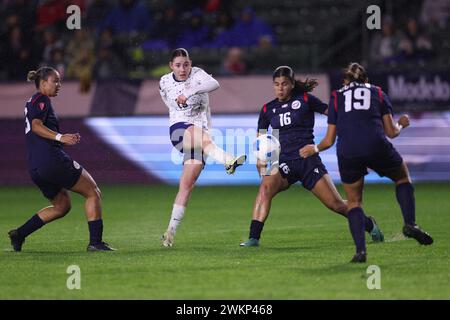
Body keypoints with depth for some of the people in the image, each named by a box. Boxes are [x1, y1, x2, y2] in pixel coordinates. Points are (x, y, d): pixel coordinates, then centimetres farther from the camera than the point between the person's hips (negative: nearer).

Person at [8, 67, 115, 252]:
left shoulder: (31, 103, 24)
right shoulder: (41, 100, -5)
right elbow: (36, 126, -21)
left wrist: (65, 140, 24)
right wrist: (60, 137, -30)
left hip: (35, 167, 10)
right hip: (52, 159, -10)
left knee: (62, 206, 21)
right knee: (93, 193, 0)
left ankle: (19, 234, 12)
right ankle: (95, 242, -7)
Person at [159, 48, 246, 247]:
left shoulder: (197, 74, -4)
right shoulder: (164, 82, 7)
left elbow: (214, 84, -27)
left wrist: (189, 92, -38)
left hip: (200, 131, 0)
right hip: (178, 129, 0)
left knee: (187, 184, -6)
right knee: (199, 134, -38)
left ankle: (171, 231, -2)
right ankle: (228, 161, -66)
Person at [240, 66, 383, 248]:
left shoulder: (305, 100, 0)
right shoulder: (268, 109, 9)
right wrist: (260, 161, 2)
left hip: (309, 160, -2)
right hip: (284, 163, 2)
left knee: (335, 204, -4)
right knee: (266, 187, -29)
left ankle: (370, 225, 23)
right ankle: (254, 238, -30)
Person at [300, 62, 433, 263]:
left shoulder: (336, 97, 24)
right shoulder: (378, 93, 24)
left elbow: (329, 140, 22)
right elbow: (391, 132, 16)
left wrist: (314, 149, 42)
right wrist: (401, 125, 39)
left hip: (347, 153, 0)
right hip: (377, 147, 0)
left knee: (354, 201, 16)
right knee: (403, 177, 27)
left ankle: (360, 250, -2)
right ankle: (410, 224, 6)